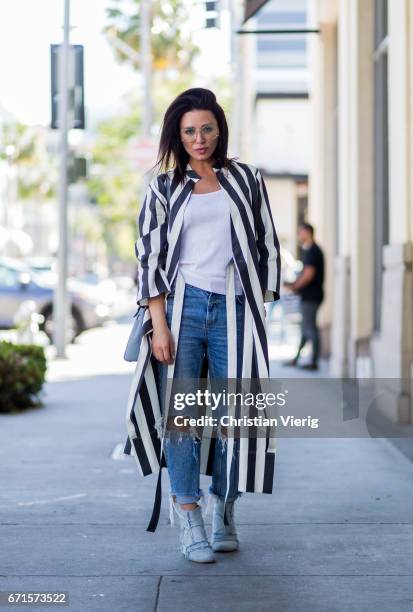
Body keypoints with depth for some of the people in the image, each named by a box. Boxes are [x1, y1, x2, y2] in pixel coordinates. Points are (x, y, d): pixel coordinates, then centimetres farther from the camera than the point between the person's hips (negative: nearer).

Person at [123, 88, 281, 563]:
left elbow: (266, 246, 12)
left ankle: (223, 514, 15)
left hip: (233, 309, 1)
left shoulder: (246, 179, 12)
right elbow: (149, 257, 4)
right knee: (181, 415, -5)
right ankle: (190, 525, -2)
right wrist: (159, 324, -6)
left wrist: (260, 310, 4)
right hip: (182, 305, 0)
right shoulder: (164, 189, 11)